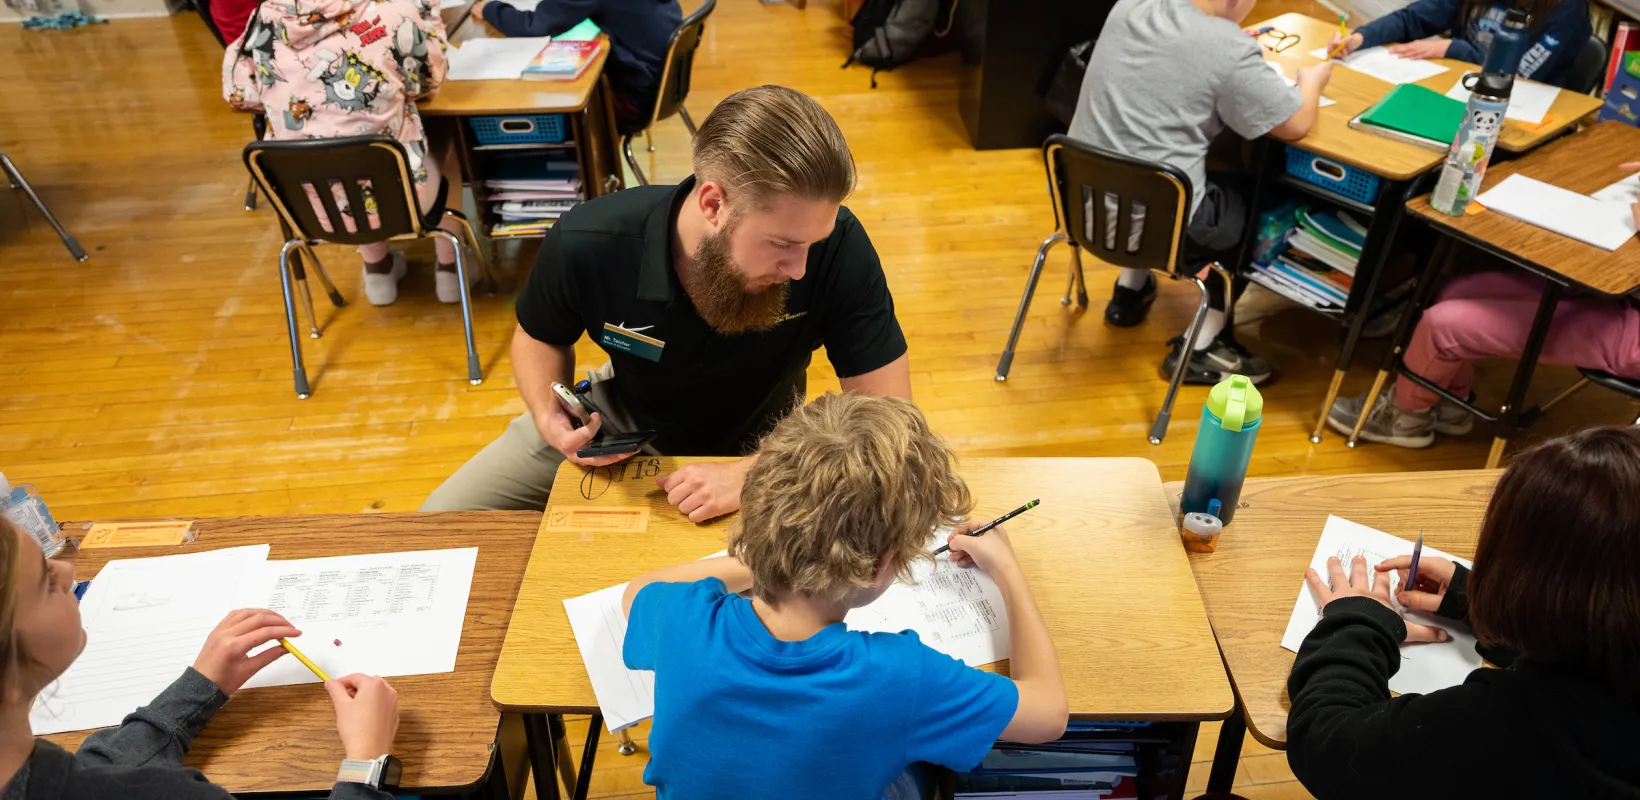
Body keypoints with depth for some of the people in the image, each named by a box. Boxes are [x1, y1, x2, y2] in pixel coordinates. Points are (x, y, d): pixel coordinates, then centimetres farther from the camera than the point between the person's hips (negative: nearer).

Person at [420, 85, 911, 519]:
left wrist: (753, 474, -40)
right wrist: (548, 416, -26)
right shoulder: (586, 245, -29)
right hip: (621, 422, 1)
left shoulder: (837, 247, -35)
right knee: (439, 524, 0)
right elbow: (539, 338, -5)